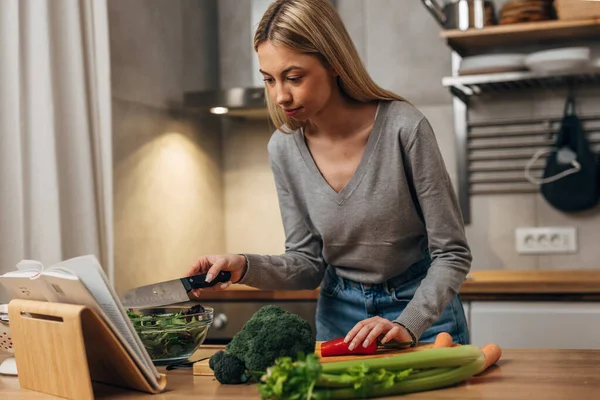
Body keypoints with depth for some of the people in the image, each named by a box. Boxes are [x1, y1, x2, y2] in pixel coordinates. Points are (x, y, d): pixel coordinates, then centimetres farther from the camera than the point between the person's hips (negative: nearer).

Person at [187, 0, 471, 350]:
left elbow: (452, 254, -17)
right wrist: (244, 267, -19)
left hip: (423, 307, -3)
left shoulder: (403, 128, -23)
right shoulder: (284, 148, -10)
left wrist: (407, 325, -29)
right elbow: (309, 262, -2)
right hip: (339, 313, 3)